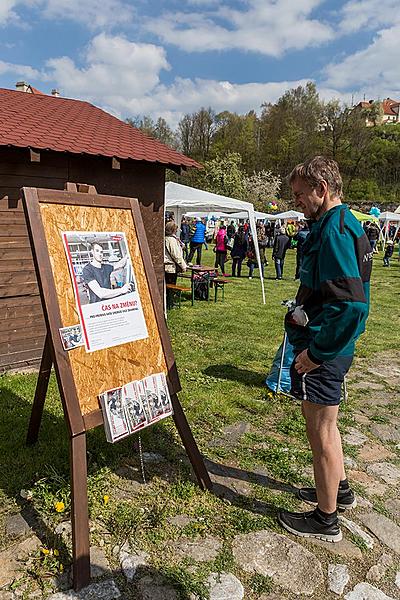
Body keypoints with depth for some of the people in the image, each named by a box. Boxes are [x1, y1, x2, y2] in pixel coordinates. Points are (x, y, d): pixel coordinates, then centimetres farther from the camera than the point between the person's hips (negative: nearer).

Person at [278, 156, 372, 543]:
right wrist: (305, 313, 11)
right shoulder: (343, 224, 11)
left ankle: (325, 520, 26)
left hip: (322, 353, -10)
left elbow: (352, 304, -29)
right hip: (329, 347, 10)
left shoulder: (334, 230, -21)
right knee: (322, 423, 25)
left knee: (321, 432, 6)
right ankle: (339, 490, 46)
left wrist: (315, 353, -23)